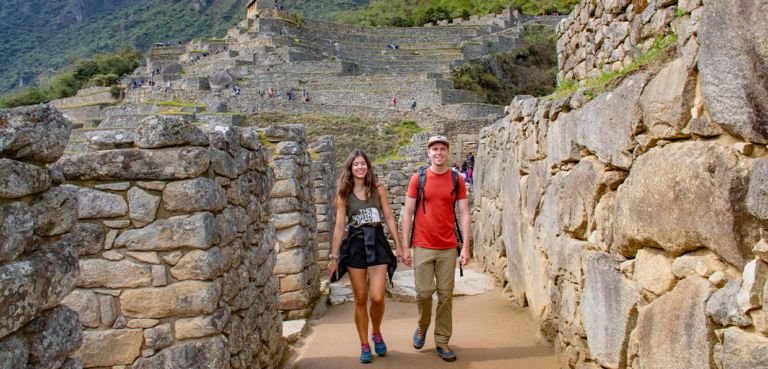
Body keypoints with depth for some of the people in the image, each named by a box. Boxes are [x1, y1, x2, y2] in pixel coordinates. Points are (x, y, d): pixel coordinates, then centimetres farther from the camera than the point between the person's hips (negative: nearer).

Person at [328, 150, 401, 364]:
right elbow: (339, 226, 4)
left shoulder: (378, 189, 4)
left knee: (377, 297, -7)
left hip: (377, 244, 0)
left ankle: (377, 333, 22)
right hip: (355, 246, 0)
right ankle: (364, 345, 19)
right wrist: (334, 257, 3)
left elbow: (389, 218, 7)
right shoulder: (344, 194, 2)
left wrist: (399, 246, 5)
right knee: (360, 299, 4)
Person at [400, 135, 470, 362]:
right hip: (423, 246, -1)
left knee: (446, 295, 4)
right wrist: (405, 247, -2)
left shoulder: (457, 180, 5)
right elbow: (407, 212, 2)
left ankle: (442, 342, 16)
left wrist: (466, 246, -2)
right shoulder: (419, 178, 2)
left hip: (448, 247, 1)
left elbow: (464, 213, 5)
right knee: (424, 291, -2)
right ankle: (423, 325, 28)